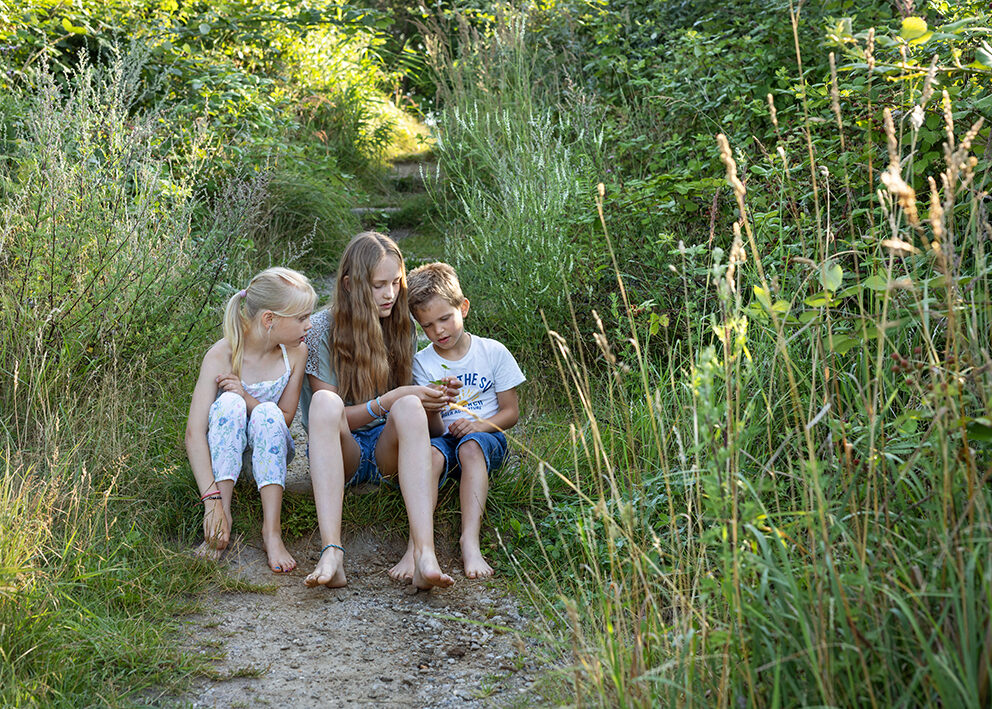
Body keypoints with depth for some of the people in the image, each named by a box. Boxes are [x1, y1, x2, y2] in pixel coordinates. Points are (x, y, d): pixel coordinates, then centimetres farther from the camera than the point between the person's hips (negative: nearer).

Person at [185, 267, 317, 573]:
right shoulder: (222, 356, -23)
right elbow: (194, 432, -30)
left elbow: (285, 418, -6)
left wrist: (247, 398, -27)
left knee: (268, 413, -30)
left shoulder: (296, 352, -11)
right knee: (229, 403, -32)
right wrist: (212, 499, -40)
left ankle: (272, 529, -35)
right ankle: (223, 516, -34)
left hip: (268, 449, 2)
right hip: (223, 450, -2)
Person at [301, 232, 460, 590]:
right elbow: (333, 417, -10)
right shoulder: (322, 330, -5)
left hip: (388, 452, 2)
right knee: (325, 401, -34)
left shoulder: (403, 328, 7)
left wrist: (434, 401, -11)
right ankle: (331, 554, -48)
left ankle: (424, 555, -49)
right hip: (341, 454, -2)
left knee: (409, 408, -31)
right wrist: (390, 400, -22)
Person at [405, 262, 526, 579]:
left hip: (487, 437, -1)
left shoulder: (493, 352, 5)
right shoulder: (421, 363, 6)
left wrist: (479, 425, -14)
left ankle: (470, 541, -50)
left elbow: (511, 412, 6)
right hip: (444, 438, 1)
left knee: (470, 444, -37)